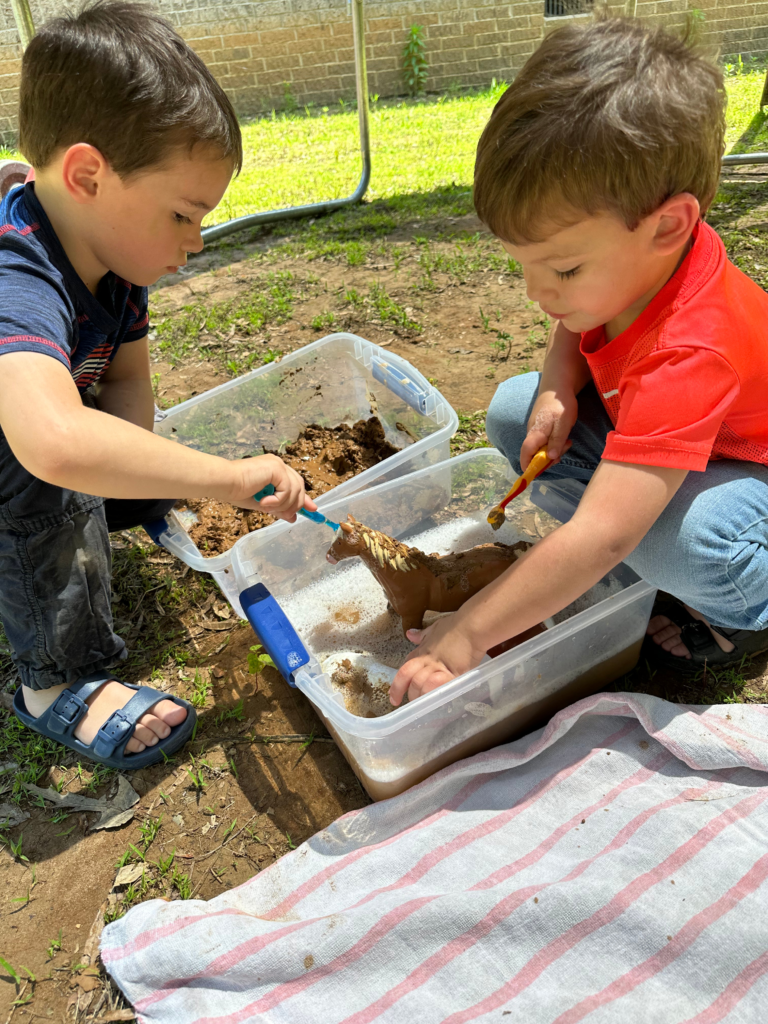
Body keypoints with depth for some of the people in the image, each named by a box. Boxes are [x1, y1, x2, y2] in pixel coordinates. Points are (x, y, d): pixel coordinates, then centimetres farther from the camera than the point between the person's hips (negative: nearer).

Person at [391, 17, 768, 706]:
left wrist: (465, 636, -40)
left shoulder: (687, 356, -41)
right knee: (513, 410, -8)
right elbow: (577, 330, 6)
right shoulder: (629, 262, -17)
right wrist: (558, 388, -18)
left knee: (673, 535, -41)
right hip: (652, 430, 7)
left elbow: (602, 537, -46)